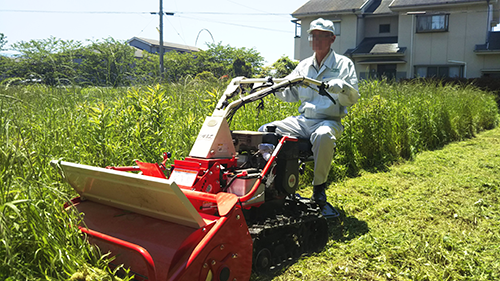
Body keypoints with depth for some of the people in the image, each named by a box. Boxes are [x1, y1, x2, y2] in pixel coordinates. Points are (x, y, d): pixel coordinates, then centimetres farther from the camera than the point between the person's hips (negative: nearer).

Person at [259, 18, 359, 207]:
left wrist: (341, 86, -26)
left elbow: (352, 98, -4)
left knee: (323, 136, -41)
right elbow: (289, 93, 19)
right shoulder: (304, 66, 18)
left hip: (328, 121, -4)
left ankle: (319, 186, -19)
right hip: (302, 120, 5)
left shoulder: (344, 64, 5)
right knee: (265, 131, -15)